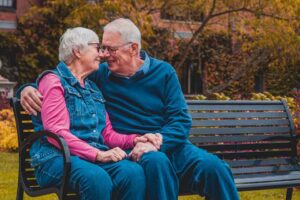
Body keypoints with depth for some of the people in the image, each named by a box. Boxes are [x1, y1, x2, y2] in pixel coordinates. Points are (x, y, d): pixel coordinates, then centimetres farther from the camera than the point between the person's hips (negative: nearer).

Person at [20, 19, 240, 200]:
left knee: (213, 166, -29)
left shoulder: (163, 72, 6)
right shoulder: (100, 74, 8)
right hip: (130, 149, -1)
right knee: (157, 162, -38)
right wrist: (29, 88, -5)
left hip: (169, 144, 2)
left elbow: (181, 119, -1)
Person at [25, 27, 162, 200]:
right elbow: (56, 133, -11)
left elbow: (108, 135, 20)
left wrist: (135, 139, -1)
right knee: (97, 178, -39)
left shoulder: (93, 88, 25)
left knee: (134, 172, -27)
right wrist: (98, 154, -20)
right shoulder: (53, 81, 2)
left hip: (94, 157, 6)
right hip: (57, 157, -6)